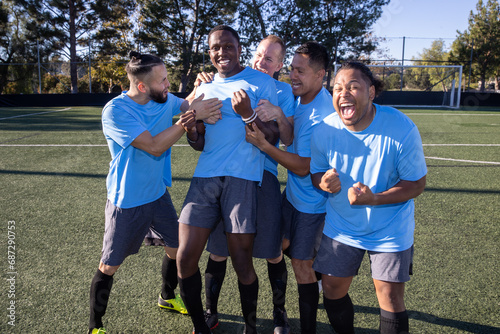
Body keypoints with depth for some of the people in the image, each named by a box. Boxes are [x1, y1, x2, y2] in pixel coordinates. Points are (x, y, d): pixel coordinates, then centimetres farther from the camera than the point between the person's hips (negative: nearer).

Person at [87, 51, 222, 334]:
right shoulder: (115, 111, -24)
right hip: (127, 202, -6)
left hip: (159, 194, 6)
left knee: (177, 248, 16)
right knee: (109, 266, 5)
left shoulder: (164, 99, -3)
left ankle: (167, 297, 45)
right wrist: (191, 116, -29)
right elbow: (154, 147, -30)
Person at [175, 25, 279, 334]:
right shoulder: (204, 88, 18)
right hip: (205, 178, 5)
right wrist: (190, 128, 0)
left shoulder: (261, 83, 3)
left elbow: (273, 138, -3)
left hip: (242, 179, -5)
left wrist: (248, 114, -19)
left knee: (242, 263, 2)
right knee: (185, 258, 2)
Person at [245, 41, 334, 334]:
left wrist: (263, 144, -31)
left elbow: (302, 167, -27)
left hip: (311, 201, -9)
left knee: (300, 262, 2)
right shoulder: (300, 96, -1)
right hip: (294, 192, 9)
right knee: (281, 242, 21)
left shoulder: (320, 116, -29)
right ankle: (323, 279, 44)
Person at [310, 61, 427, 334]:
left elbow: (416, 183, -15)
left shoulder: (402, 129, -23)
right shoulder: (324, 131, -14)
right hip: (340, 227, 3)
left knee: (391, 299, 2)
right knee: (332, 290, 12)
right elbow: (316, 171, 1)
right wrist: (323, 182, -24)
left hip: (389, 230, -2)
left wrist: (374, 199, -31)